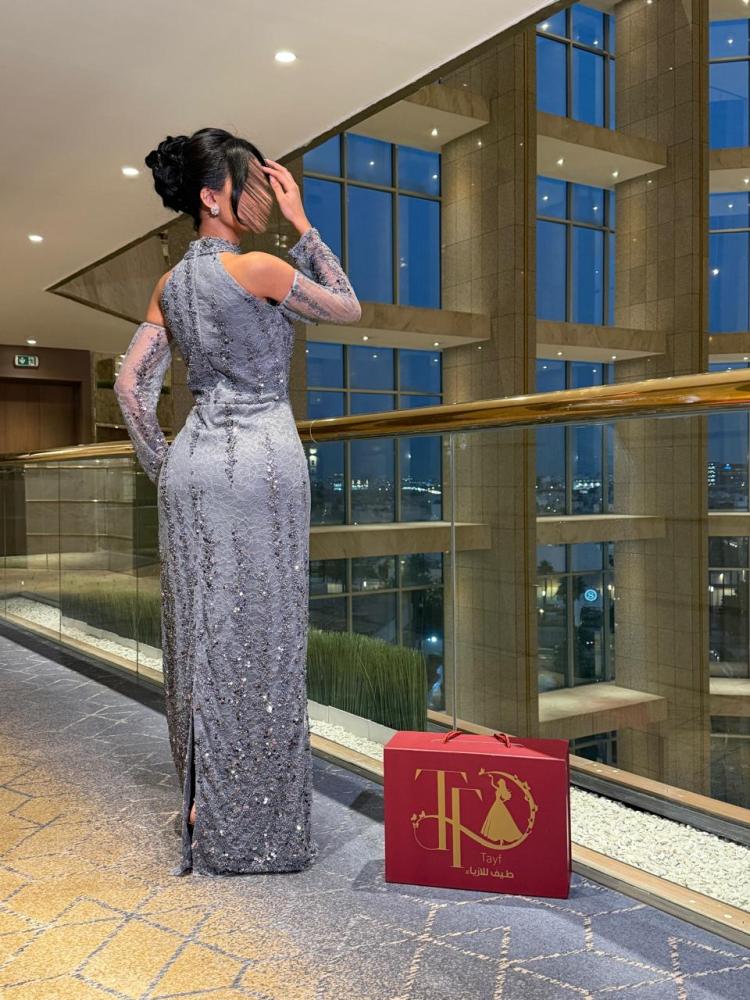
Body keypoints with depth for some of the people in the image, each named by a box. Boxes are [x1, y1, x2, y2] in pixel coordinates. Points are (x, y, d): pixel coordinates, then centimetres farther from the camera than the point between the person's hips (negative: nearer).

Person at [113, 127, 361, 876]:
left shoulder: (170, 285, 11)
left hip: (192, 467, 7)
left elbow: (131, 380, 9)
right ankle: (254, 822, 11)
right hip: (263, 463, -7)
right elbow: (348, 308, 3)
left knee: (199, 636, 11)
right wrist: (302, 225, 6)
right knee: (261, 640, 1)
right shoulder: (259, 267, -9)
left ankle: (205, 806, 24)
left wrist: (159, 463, 14)